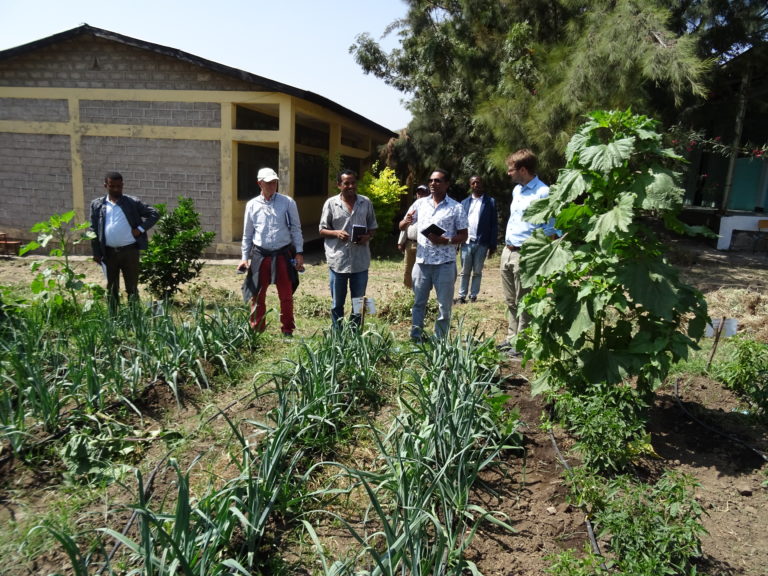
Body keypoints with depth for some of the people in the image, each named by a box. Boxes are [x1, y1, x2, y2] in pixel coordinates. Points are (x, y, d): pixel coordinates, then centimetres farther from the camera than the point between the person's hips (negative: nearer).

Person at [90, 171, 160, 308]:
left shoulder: (133, 203, 0)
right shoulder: (97, 205, 5)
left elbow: (155, 214, 1)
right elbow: (93, 230, 6)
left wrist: (141, 229, -9)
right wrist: (96, 253, 1)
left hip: (130, 251, -2)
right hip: (108, 253, 2)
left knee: (132, 288, 4)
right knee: (111, 289, 12)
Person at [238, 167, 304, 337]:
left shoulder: (288, 202, 0)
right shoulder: (252, 205, 5)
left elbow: (296, 229, 2)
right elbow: (247, 234, 11)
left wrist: (299, 253, -4)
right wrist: (245, 257, 7)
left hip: (283, 255, -1)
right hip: (260, 255, 1)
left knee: (286, 295, 7)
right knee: (257, 295, 8)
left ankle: (287, 330, 21)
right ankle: (257, 330, 23)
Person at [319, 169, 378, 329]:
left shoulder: (366, 203, 5)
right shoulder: (331, 203, 0)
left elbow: (373, 227, 13)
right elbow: (322, 230, 4)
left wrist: (368, 236, -9)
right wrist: (336, 233, -16)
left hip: (360, 261, 2)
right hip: (338, 261, -1)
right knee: (337, 304, 10)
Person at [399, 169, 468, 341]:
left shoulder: (456, 207, -2)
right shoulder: (420, 203, 7)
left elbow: (463, 236, -1)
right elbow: (402, 227, 12)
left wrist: (445, 241, -18)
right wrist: (406, 222, -12)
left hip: (445, 264, -3)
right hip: (422, 262, 3)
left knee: (444, 305, 5)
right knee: (418, 302, 11)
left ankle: (440, 340, 18)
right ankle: (416, 337, 22)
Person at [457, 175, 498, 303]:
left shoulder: (490, 202, 2)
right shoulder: (464, 202, 11)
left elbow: (494, 224, -1)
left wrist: (493, 245, -6)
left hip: (482, 243, -2)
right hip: (466, 242, 2)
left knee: (477, 272, 6)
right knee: (465, 272, 7)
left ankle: (473, 296, 12)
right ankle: (462, 296, 12)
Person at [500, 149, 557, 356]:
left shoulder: (543, 193, -15)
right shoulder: (516, 190, 12)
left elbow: (551, 230, -15)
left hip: (525, 255, -8)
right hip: (507, 252, 9)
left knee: (523, 303, 2)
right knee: (510, 301, 16)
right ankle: (512, 337, 28)